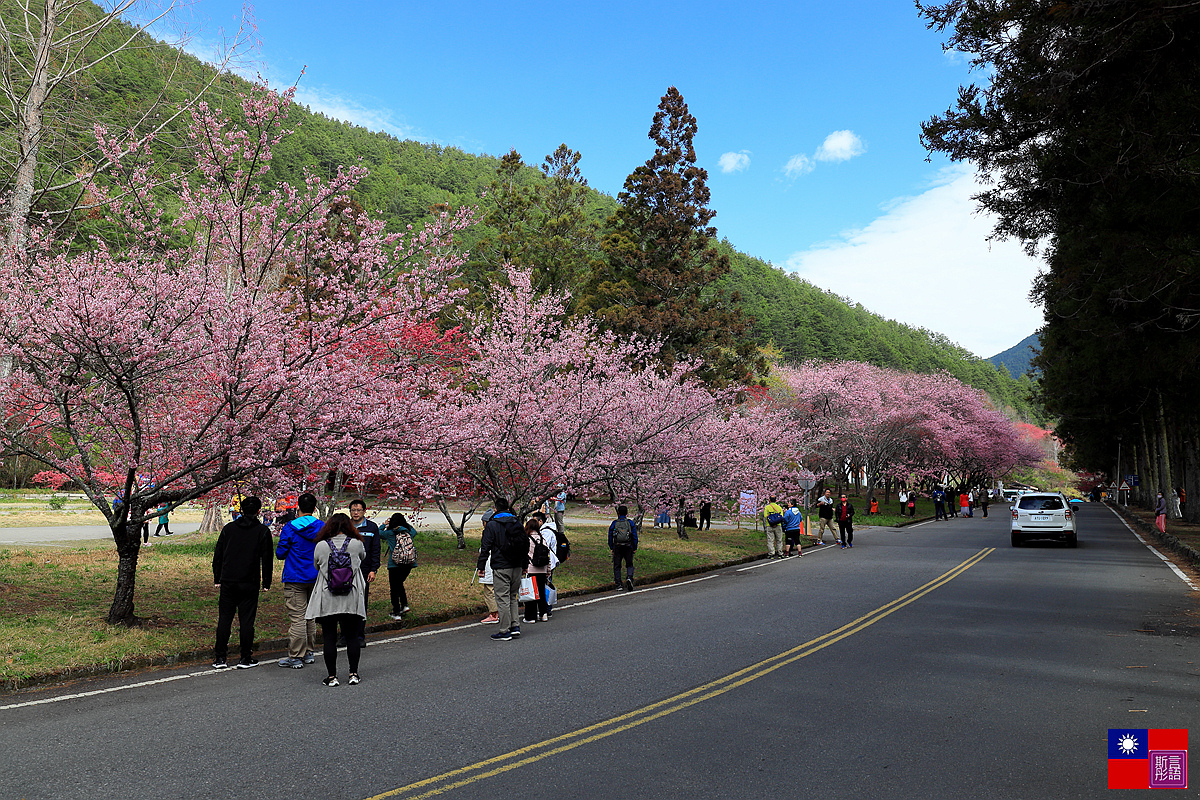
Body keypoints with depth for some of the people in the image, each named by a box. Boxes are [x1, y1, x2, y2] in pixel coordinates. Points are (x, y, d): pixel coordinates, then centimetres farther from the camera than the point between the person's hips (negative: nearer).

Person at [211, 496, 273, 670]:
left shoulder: (228, 528, 8)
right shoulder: (263, 531, -1)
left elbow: (217, 556, 10)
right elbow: (266, 559, -1)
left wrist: (217, 579, 16)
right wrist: (266, 582, 6)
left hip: (228, 582, 2)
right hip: (250, 584, -2)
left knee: (224, 619, 7)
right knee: (246, 620, 2)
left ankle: (220, 658, 8)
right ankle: (246, 659, 6)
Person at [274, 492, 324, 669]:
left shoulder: (290, 528, -11)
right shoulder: (322, 527, 0)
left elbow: (280, 553, -5)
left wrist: (282, 538, 12)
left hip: (295, 579, -4)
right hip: (316, 579, 4)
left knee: (297, 618, -3)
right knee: (311, 616, 16)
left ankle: (295, 657, 1)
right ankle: (309, 653, 23)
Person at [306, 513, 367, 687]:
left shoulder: (321, 546, -5)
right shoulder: (357, 544, -4)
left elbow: (316, 566, 11)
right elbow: (363, 558, 16)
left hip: (327, 600, -1)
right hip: (352, 600, 1)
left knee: (329, 638, 7)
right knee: (352, 637, 10)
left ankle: (332, 676, 10)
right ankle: (353, 674, 13)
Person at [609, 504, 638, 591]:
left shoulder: (614, 523, 2)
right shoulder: (631, 523, 0)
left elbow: (610, 537, 4)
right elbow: (635, 537, 0)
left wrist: (611, 548, 12)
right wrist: (635, 548, 7)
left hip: (617, 548, 0)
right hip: (628, 547, 0)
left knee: (617, 566, 8)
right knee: (629, 565, 12)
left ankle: (618, 585, 6)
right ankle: (629, 578, -15)